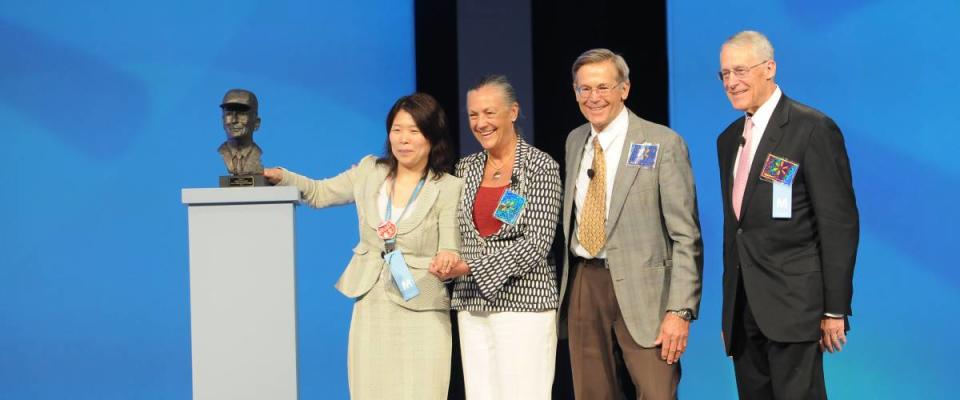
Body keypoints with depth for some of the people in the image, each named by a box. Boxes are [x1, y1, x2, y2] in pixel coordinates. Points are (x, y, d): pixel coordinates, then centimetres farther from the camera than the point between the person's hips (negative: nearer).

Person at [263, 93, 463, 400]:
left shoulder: (449, 188, -3)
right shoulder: (370, 172, 10)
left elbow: (450, 251, -8)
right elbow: (320, 193, 20)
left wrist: (447, 258, -32)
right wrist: (282, 177, 3)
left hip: (421, 312, -4)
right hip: (370, 307, 4)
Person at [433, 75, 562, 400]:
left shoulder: (541, 166, -4)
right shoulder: (466, 168, 13)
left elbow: (537, 244, -11)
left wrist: (471, 267, -15)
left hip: (523, 302, -5)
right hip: (472, 307, 5)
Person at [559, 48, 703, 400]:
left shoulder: (663, 143, -6)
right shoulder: (574, 141, 11)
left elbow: (686, 236, -9)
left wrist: (680, 310, -15)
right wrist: (564, 288, 10)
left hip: (641, 288, -5)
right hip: (582, 287, 5)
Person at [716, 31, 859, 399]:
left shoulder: (813, 128, -7)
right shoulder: (729, 139, 16)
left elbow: (840, 223, -10)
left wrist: (835, 309, -13)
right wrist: (730, 310, 18)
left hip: (793, 300, -7)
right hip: (743, 304, 7)